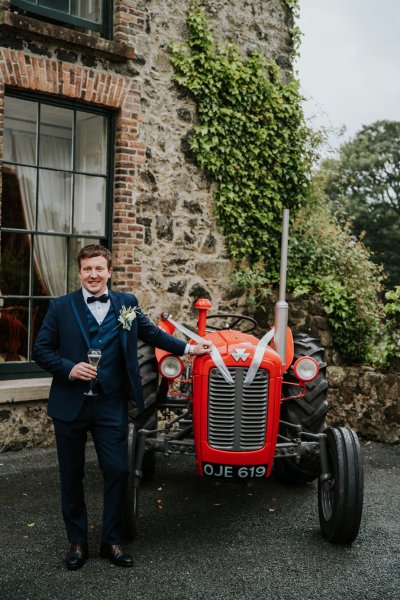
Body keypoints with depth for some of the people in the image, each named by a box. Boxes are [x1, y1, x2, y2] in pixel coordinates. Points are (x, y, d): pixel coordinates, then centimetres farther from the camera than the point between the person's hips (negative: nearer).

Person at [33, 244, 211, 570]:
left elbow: (151, 333, 15)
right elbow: (41, 350, 1)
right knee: (72, 476, 10)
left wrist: (188, 348, 13)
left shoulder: (126, 303, 4)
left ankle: (112, 541, 21)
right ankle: (77, 541, 28)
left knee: (118, 472, 3)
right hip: (70, 404, 0)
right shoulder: (61, 306, -1)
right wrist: (69, 368, -15)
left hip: (111, 405, 1)